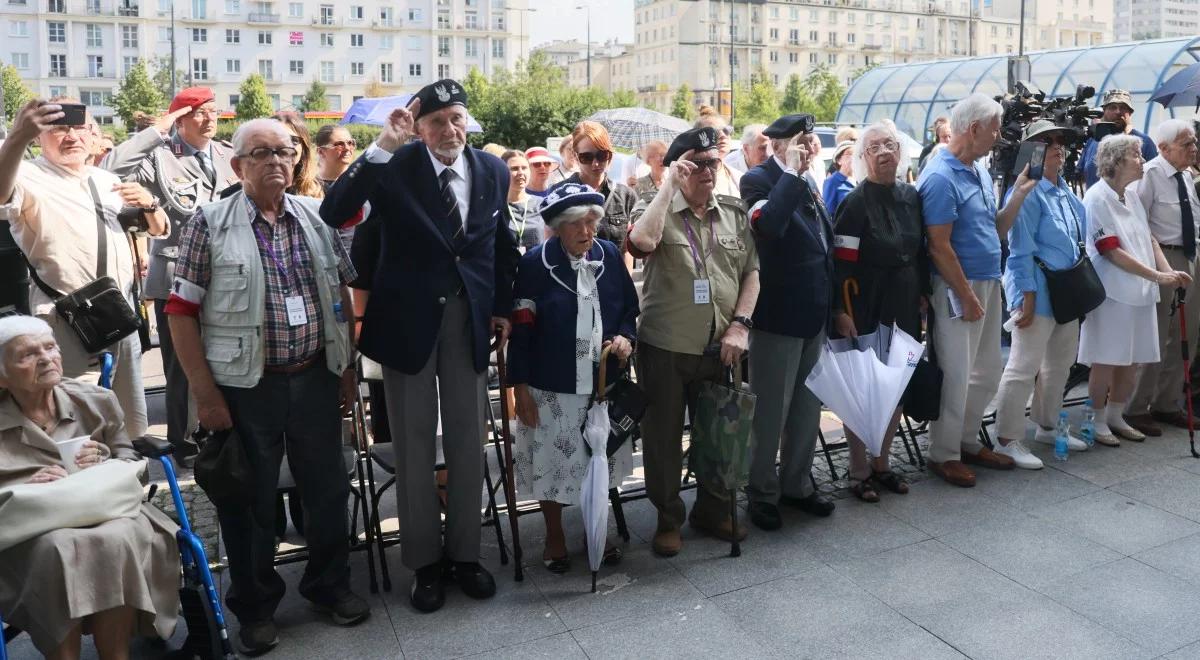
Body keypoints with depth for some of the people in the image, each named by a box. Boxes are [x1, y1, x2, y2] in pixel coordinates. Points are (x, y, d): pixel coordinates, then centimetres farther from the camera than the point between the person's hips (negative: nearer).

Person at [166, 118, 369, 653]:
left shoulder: (316, 217, 5)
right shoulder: (210, 223, -6)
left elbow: (341, 295, 11)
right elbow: (181, 311, -7)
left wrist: (347, 368, 9)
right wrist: (205, 393, -10)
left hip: (315, 378, 3)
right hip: (245, 386, -3)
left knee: (327, 488, 13)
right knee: (250, 501, 10)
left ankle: (330, 584, 34)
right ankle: (255, 607, 28)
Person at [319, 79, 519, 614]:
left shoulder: (492, 170, 1)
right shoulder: (394, 168, -11)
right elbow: (333, 213, -26)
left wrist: (503, 306, 11)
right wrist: (381, 147, -31)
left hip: (470, 317, 3)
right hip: (409, 317, -3)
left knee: (468, 440, 12)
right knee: (414, 444, 8)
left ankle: (464, 553, 28)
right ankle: (424, 560, 24)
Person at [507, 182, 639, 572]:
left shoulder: (610, 255, 0)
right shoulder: (535, 263, -10)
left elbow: (630, 308, 11)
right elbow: (521, 329, -9)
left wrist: (625, 337, -11)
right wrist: (520, 386, -10)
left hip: (603, 382, 3)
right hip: (552, 386, -3)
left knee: (600, 458, 15)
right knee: (552, 461, 9)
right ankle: (554, 536, 31)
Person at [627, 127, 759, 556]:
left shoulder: (734, 212, 9)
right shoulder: (655, 209, -2)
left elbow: (751, 271, 8)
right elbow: (642, 240, -26)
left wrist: (739, 324, -4)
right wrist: (669, 185, -18)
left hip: (720, 347, 3)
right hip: (665, 347, -3)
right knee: (663, 435, 7)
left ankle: (713, 510, 33)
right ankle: (668, 518, 23)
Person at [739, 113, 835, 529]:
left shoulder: (806, 185, 12)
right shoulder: (758, 180, -11)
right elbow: (768, 223, -33)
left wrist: (832, 304, 15)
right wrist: (790, 172, -23)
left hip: (815, 315, 8)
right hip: (778, 317, -8)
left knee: (808, 408, 16)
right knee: (771, 412, 3)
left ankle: (797, 484, 31)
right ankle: (762, 494, 18)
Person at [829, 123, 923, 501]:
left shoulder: (911, 197, 8)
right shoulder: (855, 204, -11)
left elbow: (920, 252, 16)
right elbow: (841, 263, -15)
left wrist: (922, 295, 14)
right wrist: (841, 311, -19)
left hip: (904, 309, 6)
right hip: (865, 310, -6)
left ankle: (882, 462, 27)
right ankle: (859, 472, 14)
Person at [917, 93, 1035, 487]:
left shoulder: (980, 171, 12)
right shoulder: (941, 177, -16)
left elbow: (996, 230, 16)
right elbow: (939, 247, -19)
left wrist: (1019, 194, 2)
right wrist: (967, 298, -17)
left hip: (988, 284, 9)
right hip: (958, 289, -9)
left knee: (987, 374, 16)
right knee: (956, 376, -1)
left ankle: (967, 441, 31)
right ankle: (944, 454, 12)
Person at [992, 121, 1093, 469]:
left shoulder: (1066, 191, 12)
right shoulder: (1027, 192, -14)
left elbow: (1078, 240, 20)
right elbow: (1021, 251, -17)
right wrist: (1027, 298, -19)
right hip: (1038, 289, -9)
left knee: (1060, 364, 18)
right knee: (1023, 367, -7)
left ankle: (1048, 426, 33)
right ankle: (1007, 439, 1)